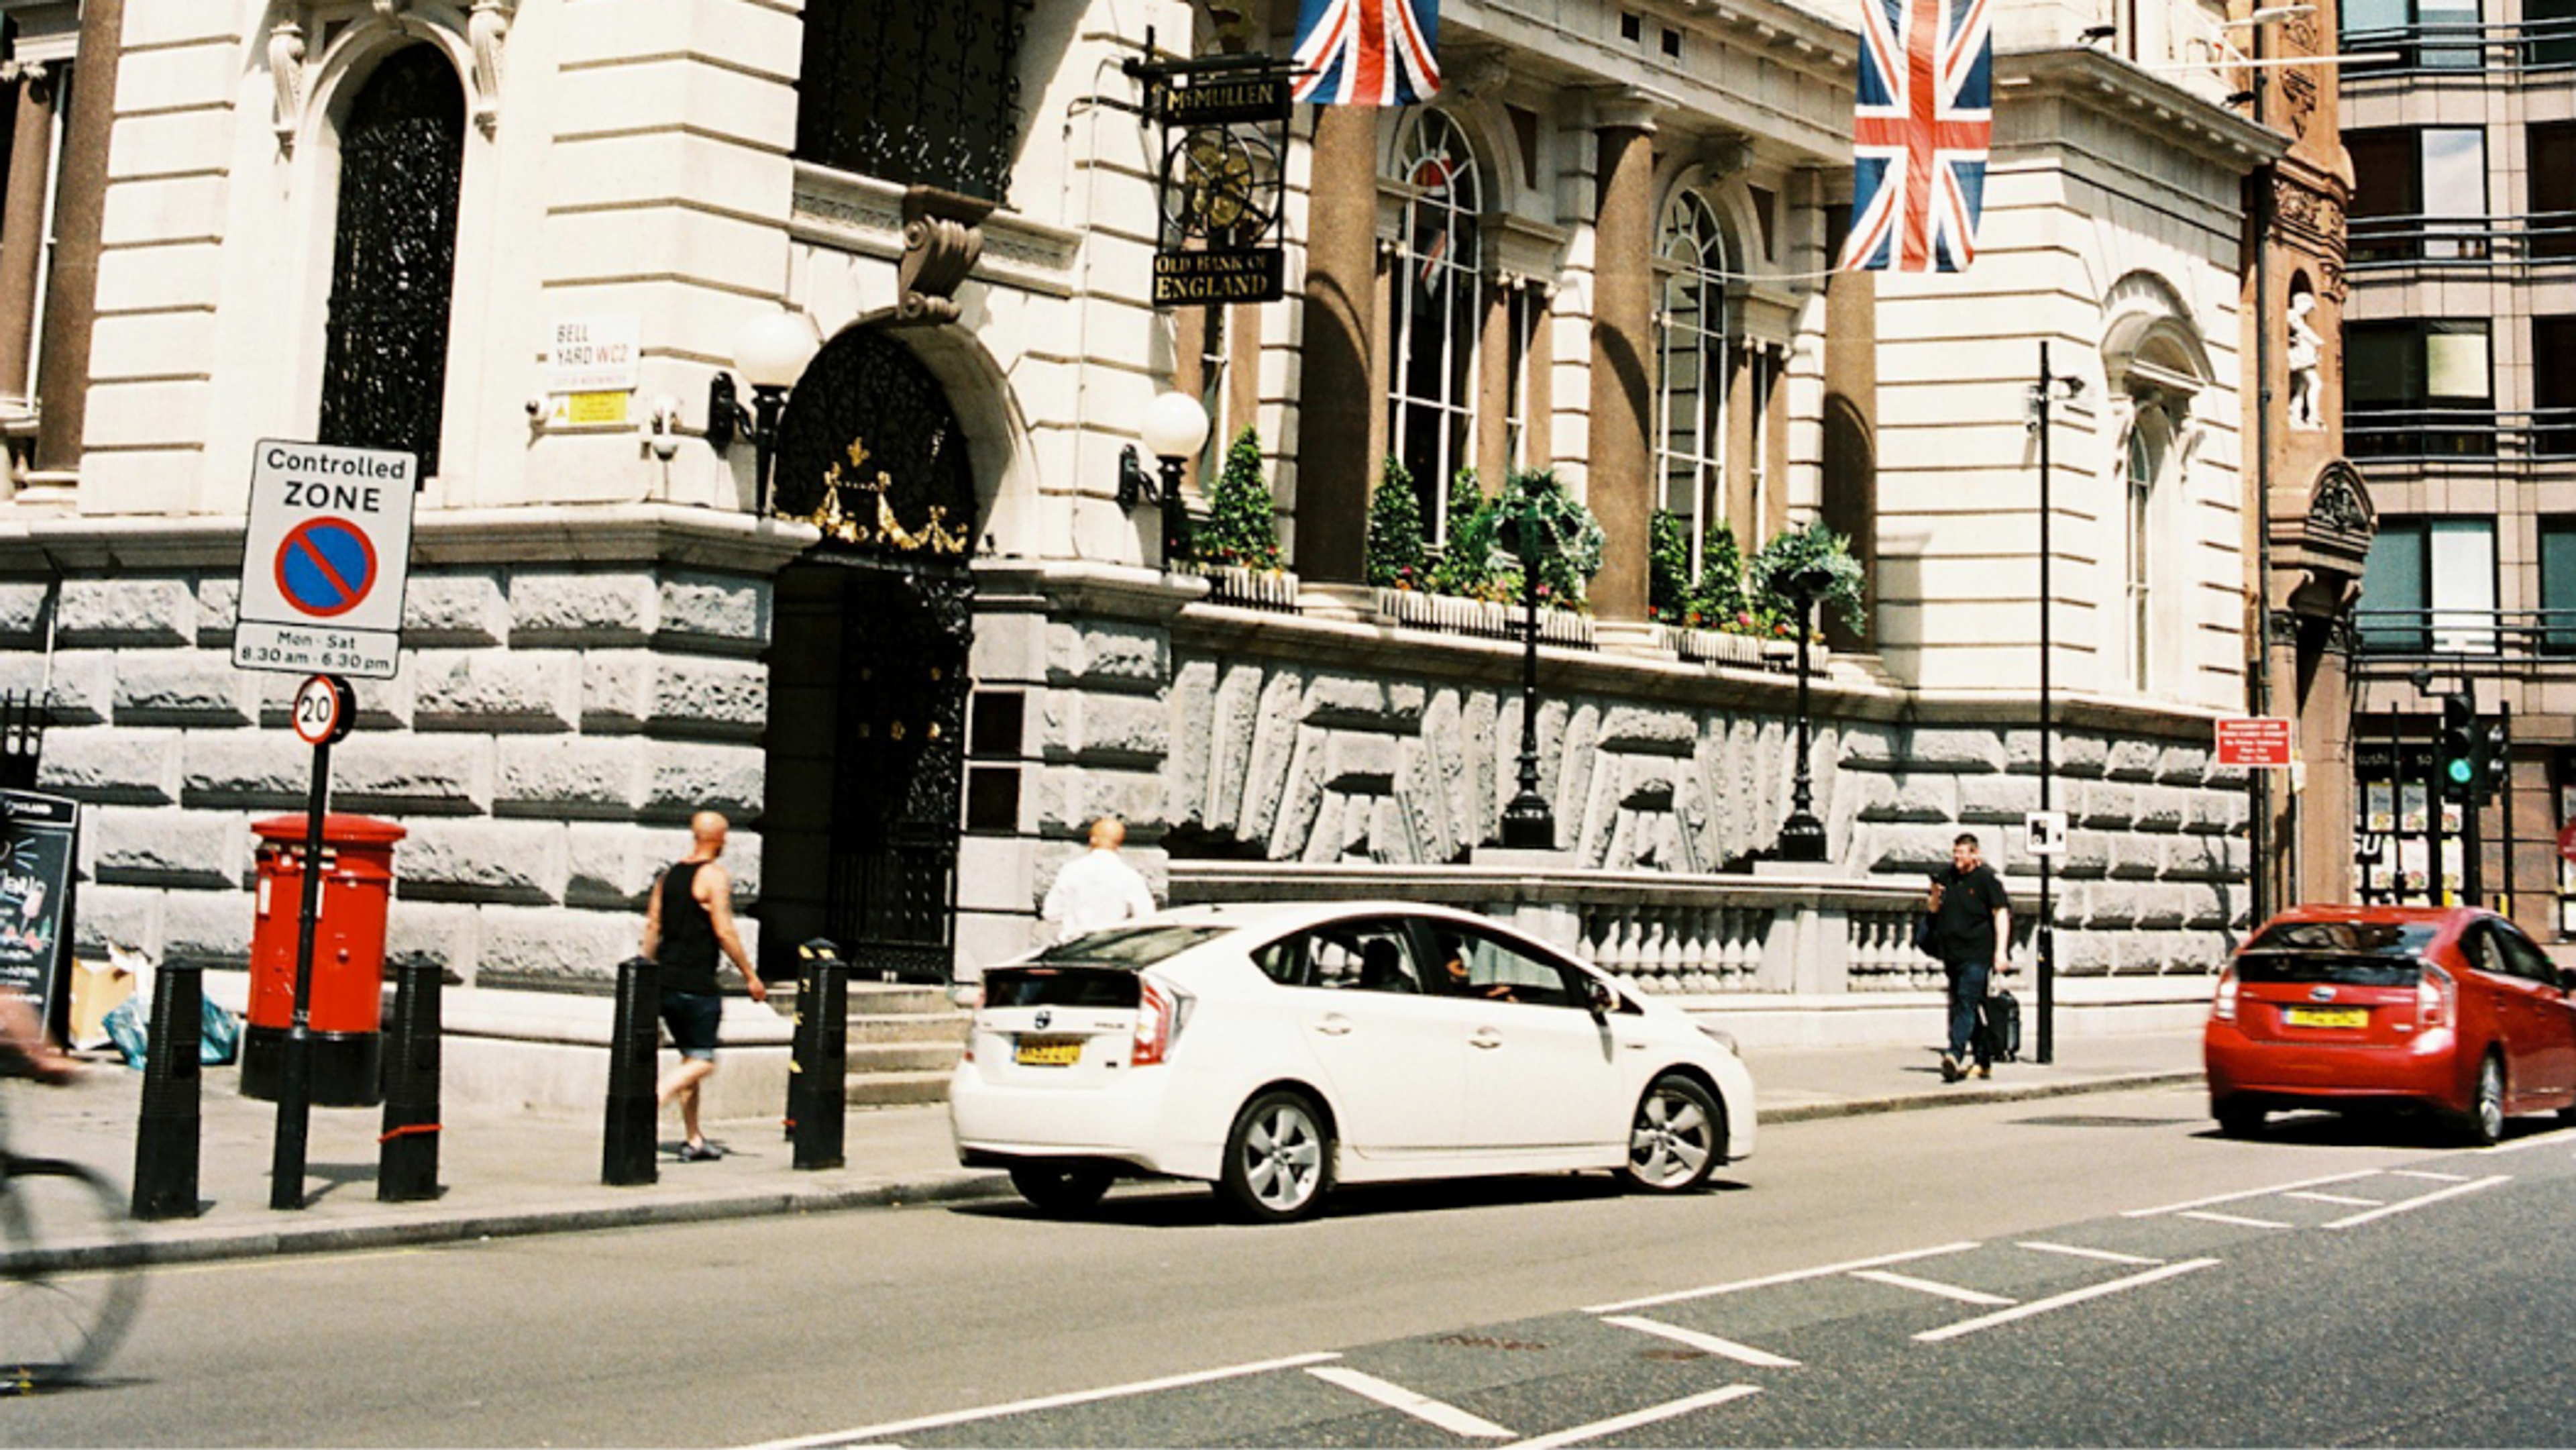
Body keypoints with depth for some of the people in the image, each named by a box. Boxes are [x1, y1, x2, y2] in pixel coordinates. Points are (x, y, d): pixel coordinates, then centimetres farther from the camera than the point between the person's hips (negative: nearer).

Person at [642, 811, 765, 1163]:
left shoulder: (669, 874, 12)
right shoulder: (714, 877, -10)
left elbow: (652, 926, 11)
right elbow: (724, 932, -14)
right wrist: (751, 978, -7)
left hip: (666, 984, 7)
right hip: (696, 985, -7)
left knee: (690, 1057, 15)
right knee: (702, 1062, -2)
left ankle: (694, 1140, 16)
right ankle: (654, 1097, -25)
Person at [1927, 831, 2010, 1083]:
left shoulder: (1987, 879, -4)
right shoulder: (1946, 876, 12)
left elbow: (2001, 914, -7)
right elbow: (1931, 909, 22)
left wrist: (2000, 951, -15)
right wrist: (1934, 898, -3)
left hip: (1977, 954, -7)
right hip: (1951, 953, 7)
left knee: (1966, 1002, -18)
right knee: (1959, 1005, 11)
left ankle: (1955, 1055, -30)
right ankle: (1983, 1061, 21)